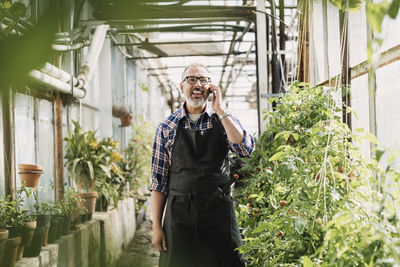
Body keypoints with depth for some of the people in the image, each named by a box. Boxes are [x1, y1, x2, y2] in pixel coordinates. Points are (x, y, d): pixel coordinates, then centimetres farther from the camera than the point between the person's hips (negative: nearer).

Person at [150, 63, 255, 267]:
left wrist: (219, 110, -12)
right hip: (179, 215, 0)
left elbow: (245, 149, -13)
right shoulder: (167, 127, 5)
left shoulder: (224, 121, 7)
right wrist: (156, 226, 0)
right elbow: (159, 180, 5)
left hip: (218, 212, 0)